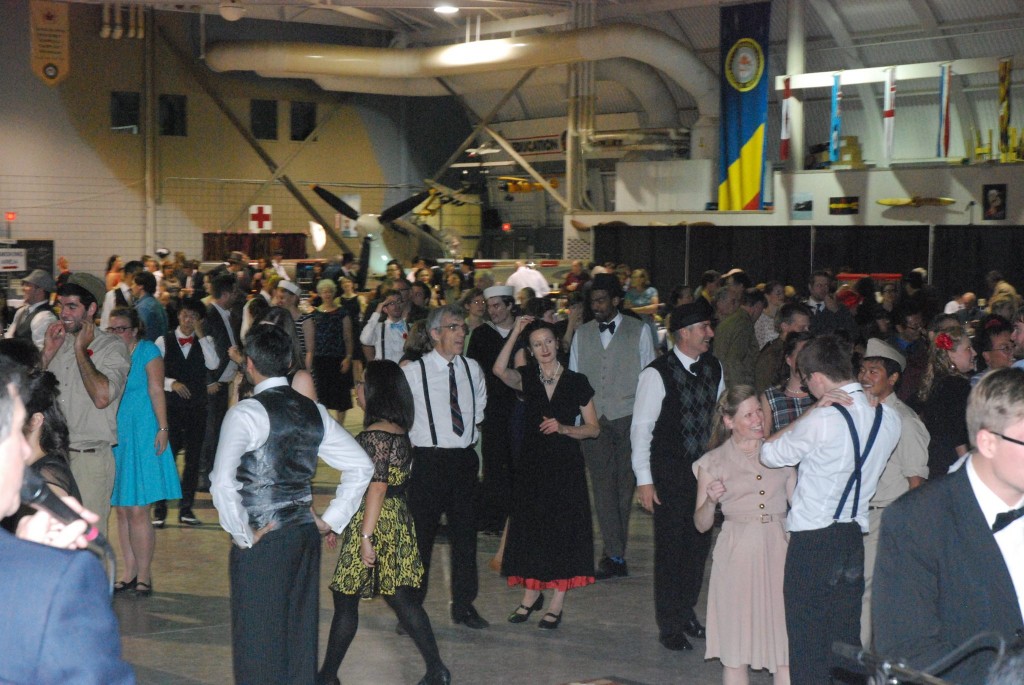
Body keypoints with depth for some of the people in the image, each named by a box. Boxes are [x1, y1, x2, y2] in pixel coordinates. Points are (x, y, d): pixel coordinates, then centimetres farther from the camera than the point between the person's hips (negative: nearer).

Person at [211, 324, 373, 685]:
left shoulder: (246, 413, -12)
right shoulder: (313, 411, 8)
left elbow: (222, 482, -23)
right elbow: (362, 465, 11)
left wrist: (242, 534, -12)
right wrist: (330, 519, 11)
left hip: (261, 543, -6)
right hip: (305, 537, 6)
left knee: (259, 644, 1)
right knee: (300, 637, 14)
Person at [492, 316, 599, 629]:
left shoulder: (576, 382, -1)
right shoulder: (527, 379, 3)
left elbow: (594, 428, 2)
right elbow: (499, 370, -19)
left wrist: (563, 428, -14)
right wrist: (515, 333, -19)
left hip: (565, 465, -2)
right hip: (532, 462, 2)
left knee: (562, 530, 0)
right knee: (529, 528, 7)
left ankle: (556, 605, 8)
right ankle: (531, 594, 24)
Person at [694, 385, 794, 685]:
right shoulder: (713, 462, 5)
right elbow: (701, 524, 7)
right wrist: (711, 500, -12)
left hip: (778, 551, 2)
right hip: (737, 557, -1)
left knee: (786, 648, -1)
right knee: (735, 651, 2)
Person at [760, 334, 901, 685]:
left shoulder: (822, 421, -19)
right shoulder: (888, 419, 0)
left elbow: (769, 454, -7)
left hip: (812, 541, -6)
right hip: (854, 536, 6)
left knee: (808, 644, 2)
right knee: (846, 640, 14)